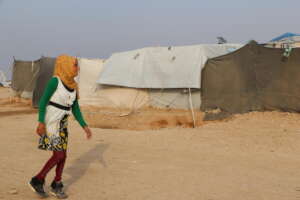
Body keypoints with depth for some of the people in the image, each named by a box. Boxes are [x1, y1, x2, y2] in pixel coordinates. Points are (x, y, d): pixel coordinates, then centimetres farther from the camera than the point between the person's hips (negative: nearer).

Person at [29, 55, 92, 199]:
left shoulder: (73, 86, 5)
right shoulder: (55, 81, -16)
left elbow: (75, 109, 9)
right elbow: (43, 101, -16)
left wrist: (84, 126, 4)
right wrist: (41, 122, -22)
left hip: (62, 124, 7)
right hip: (51, 123, -7)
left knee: (63, 156, 7)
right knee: (59, 155, -9)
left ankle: (56, 186, 20)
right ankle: (37, 181, 5)